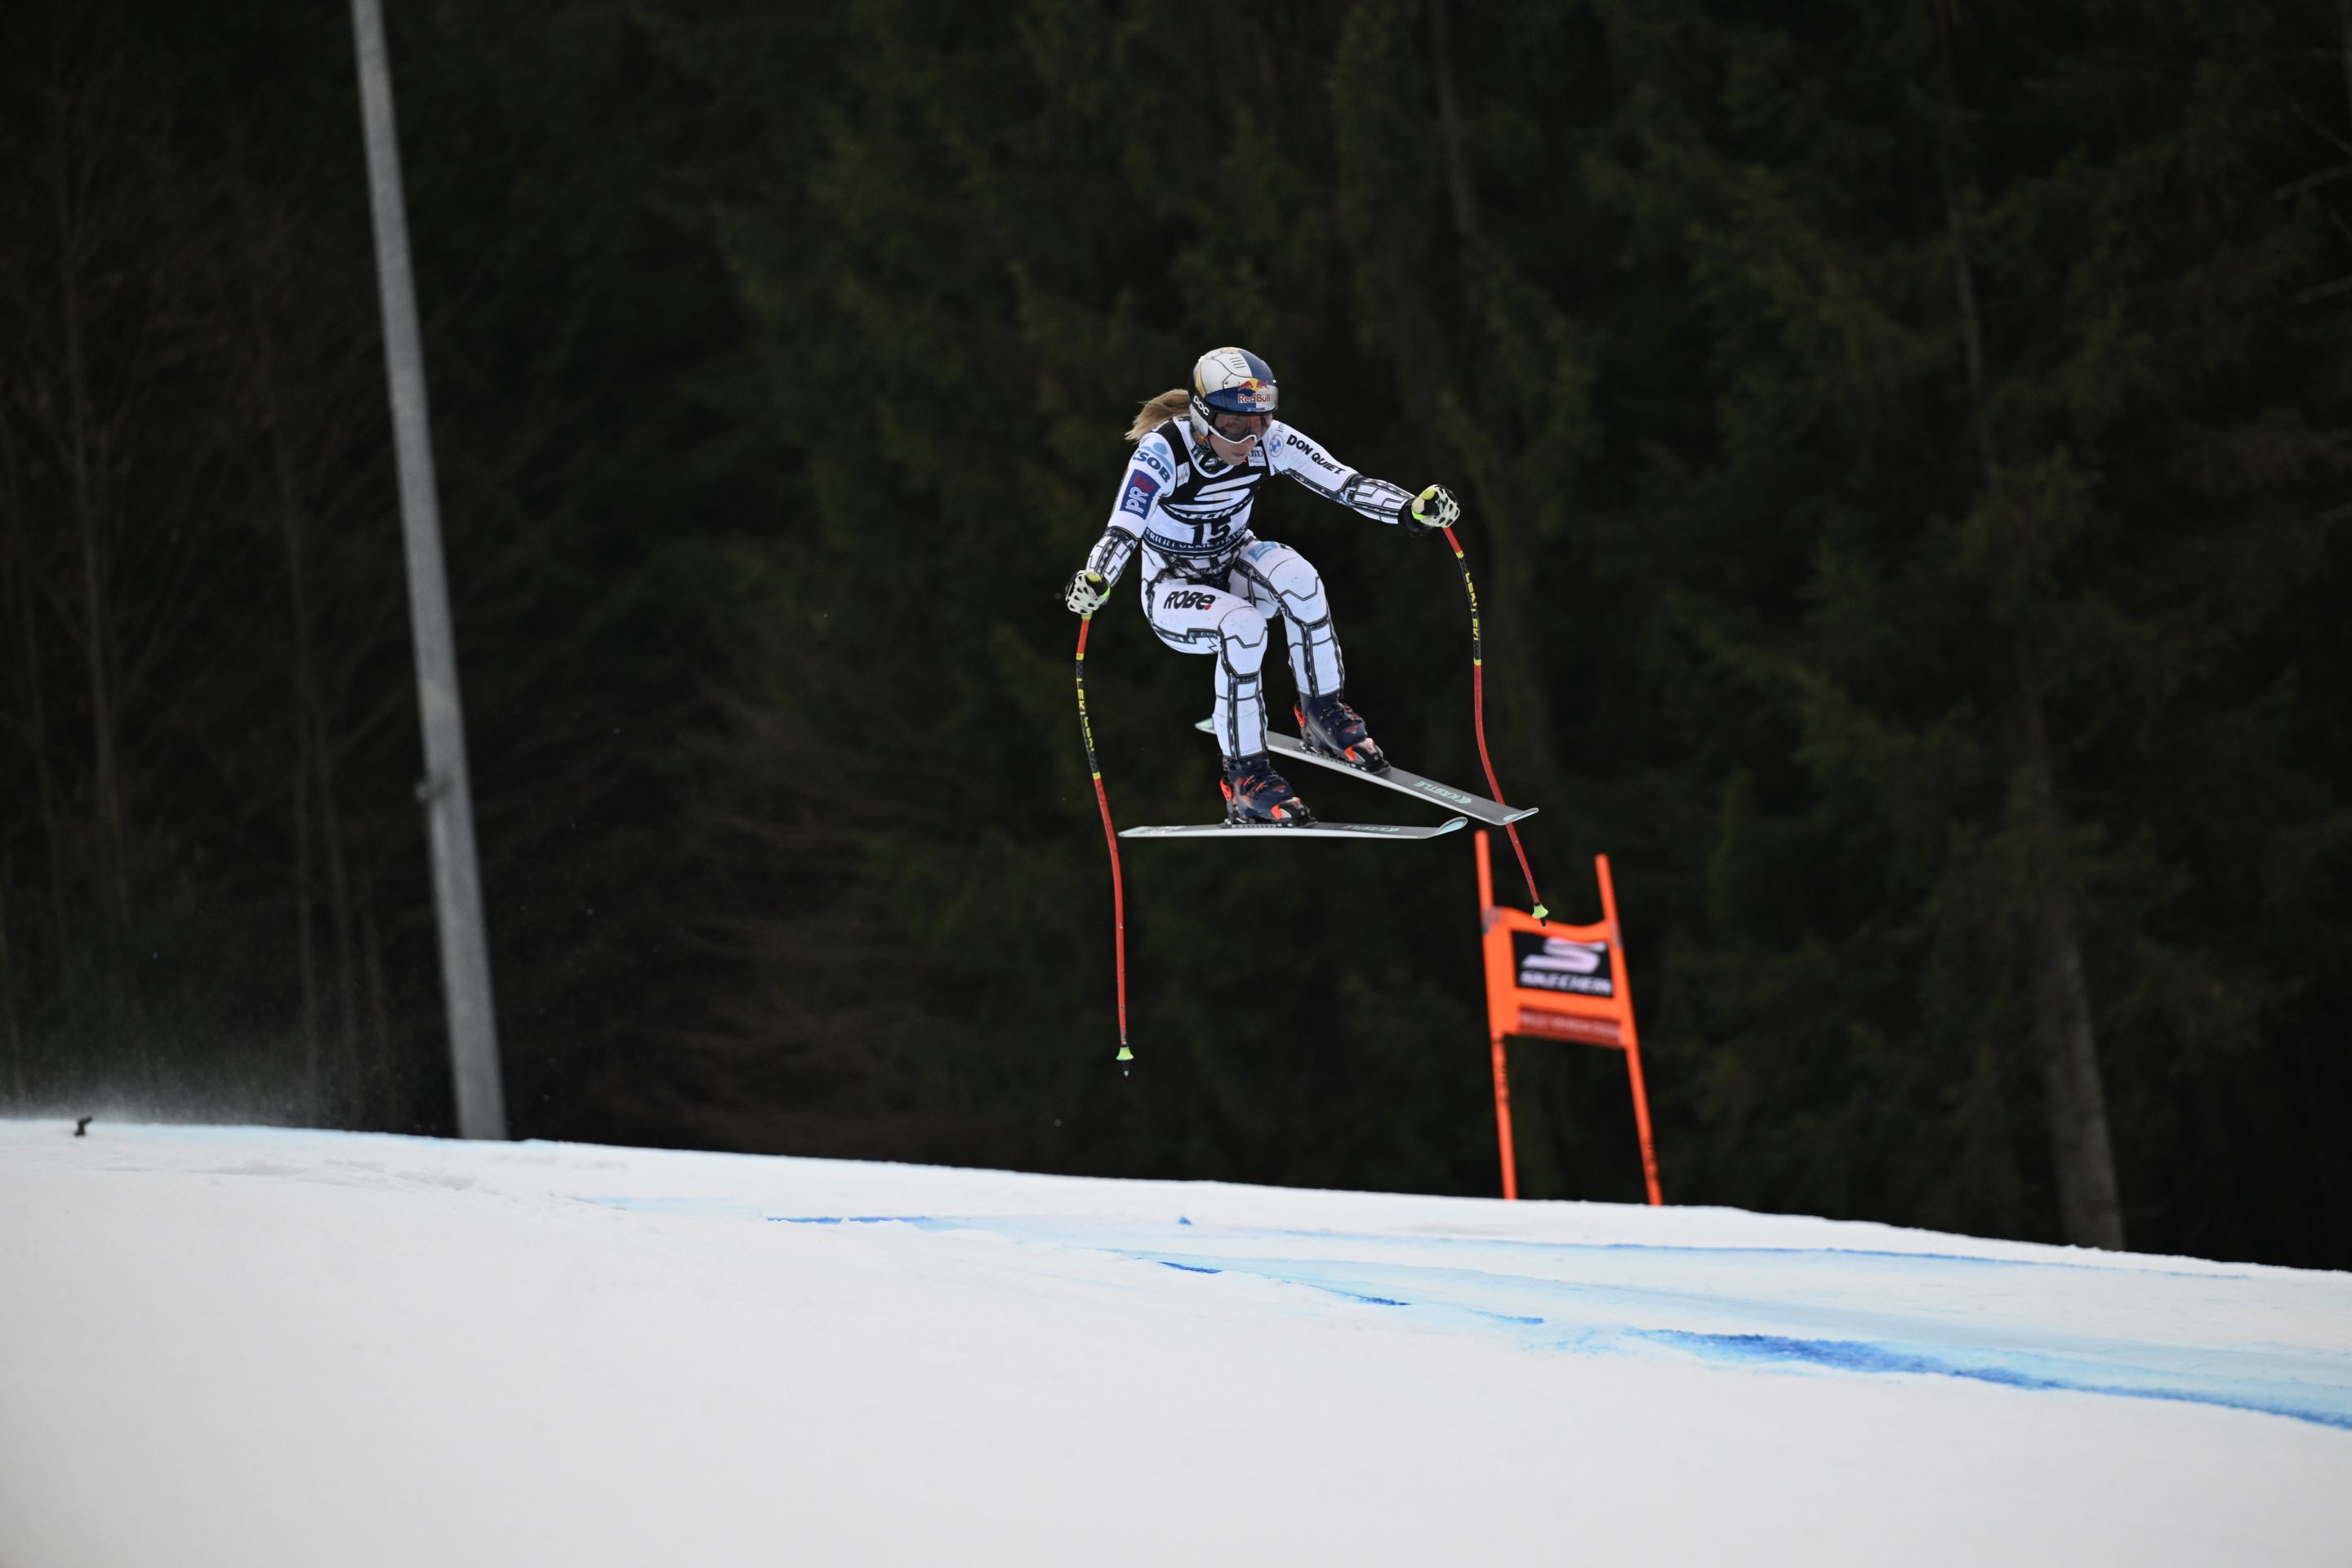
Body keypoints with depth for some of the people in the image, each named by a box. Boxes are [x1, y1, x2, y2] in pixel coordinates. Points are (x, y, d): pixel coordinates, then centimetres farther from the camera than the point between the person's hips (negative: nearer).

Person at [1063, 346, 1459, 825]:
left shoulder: (1270, 442, -16)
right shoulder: (1163, 451, -27)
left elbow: (1344, 482, -21)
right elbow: (1123, 530, -37)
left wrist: (1411, 508, -37)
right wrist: (1093, 581, -57)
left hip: (1234, 569, 3)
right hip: (1173, 592, -3)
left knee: (1293, 572, -31)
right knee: (1242, 625, -35)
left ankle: (1324, 714, -14)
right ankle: (1245, 777, -23)